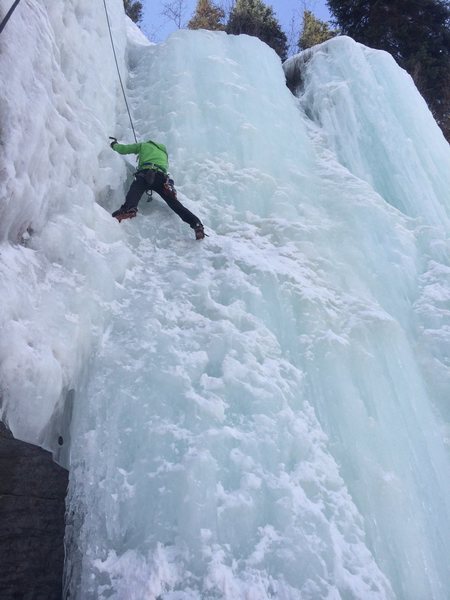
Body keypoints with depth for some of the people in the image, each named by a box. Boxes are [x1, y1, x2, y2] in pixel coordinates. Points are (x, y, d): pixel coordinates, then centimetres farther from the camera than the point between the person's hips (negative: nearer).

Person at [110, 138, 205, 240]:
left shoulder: (144, 145, 29)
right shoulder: (163, 151, 41)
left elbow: (123, 149, 31)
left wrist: (114, 144, 52)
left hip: (146, 173, -3)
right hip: (162, 177, 3)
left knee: (134, 191, -24)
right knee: (174, 202, -3)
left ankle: (129, 209, -58)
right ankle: (196, 224, -18)